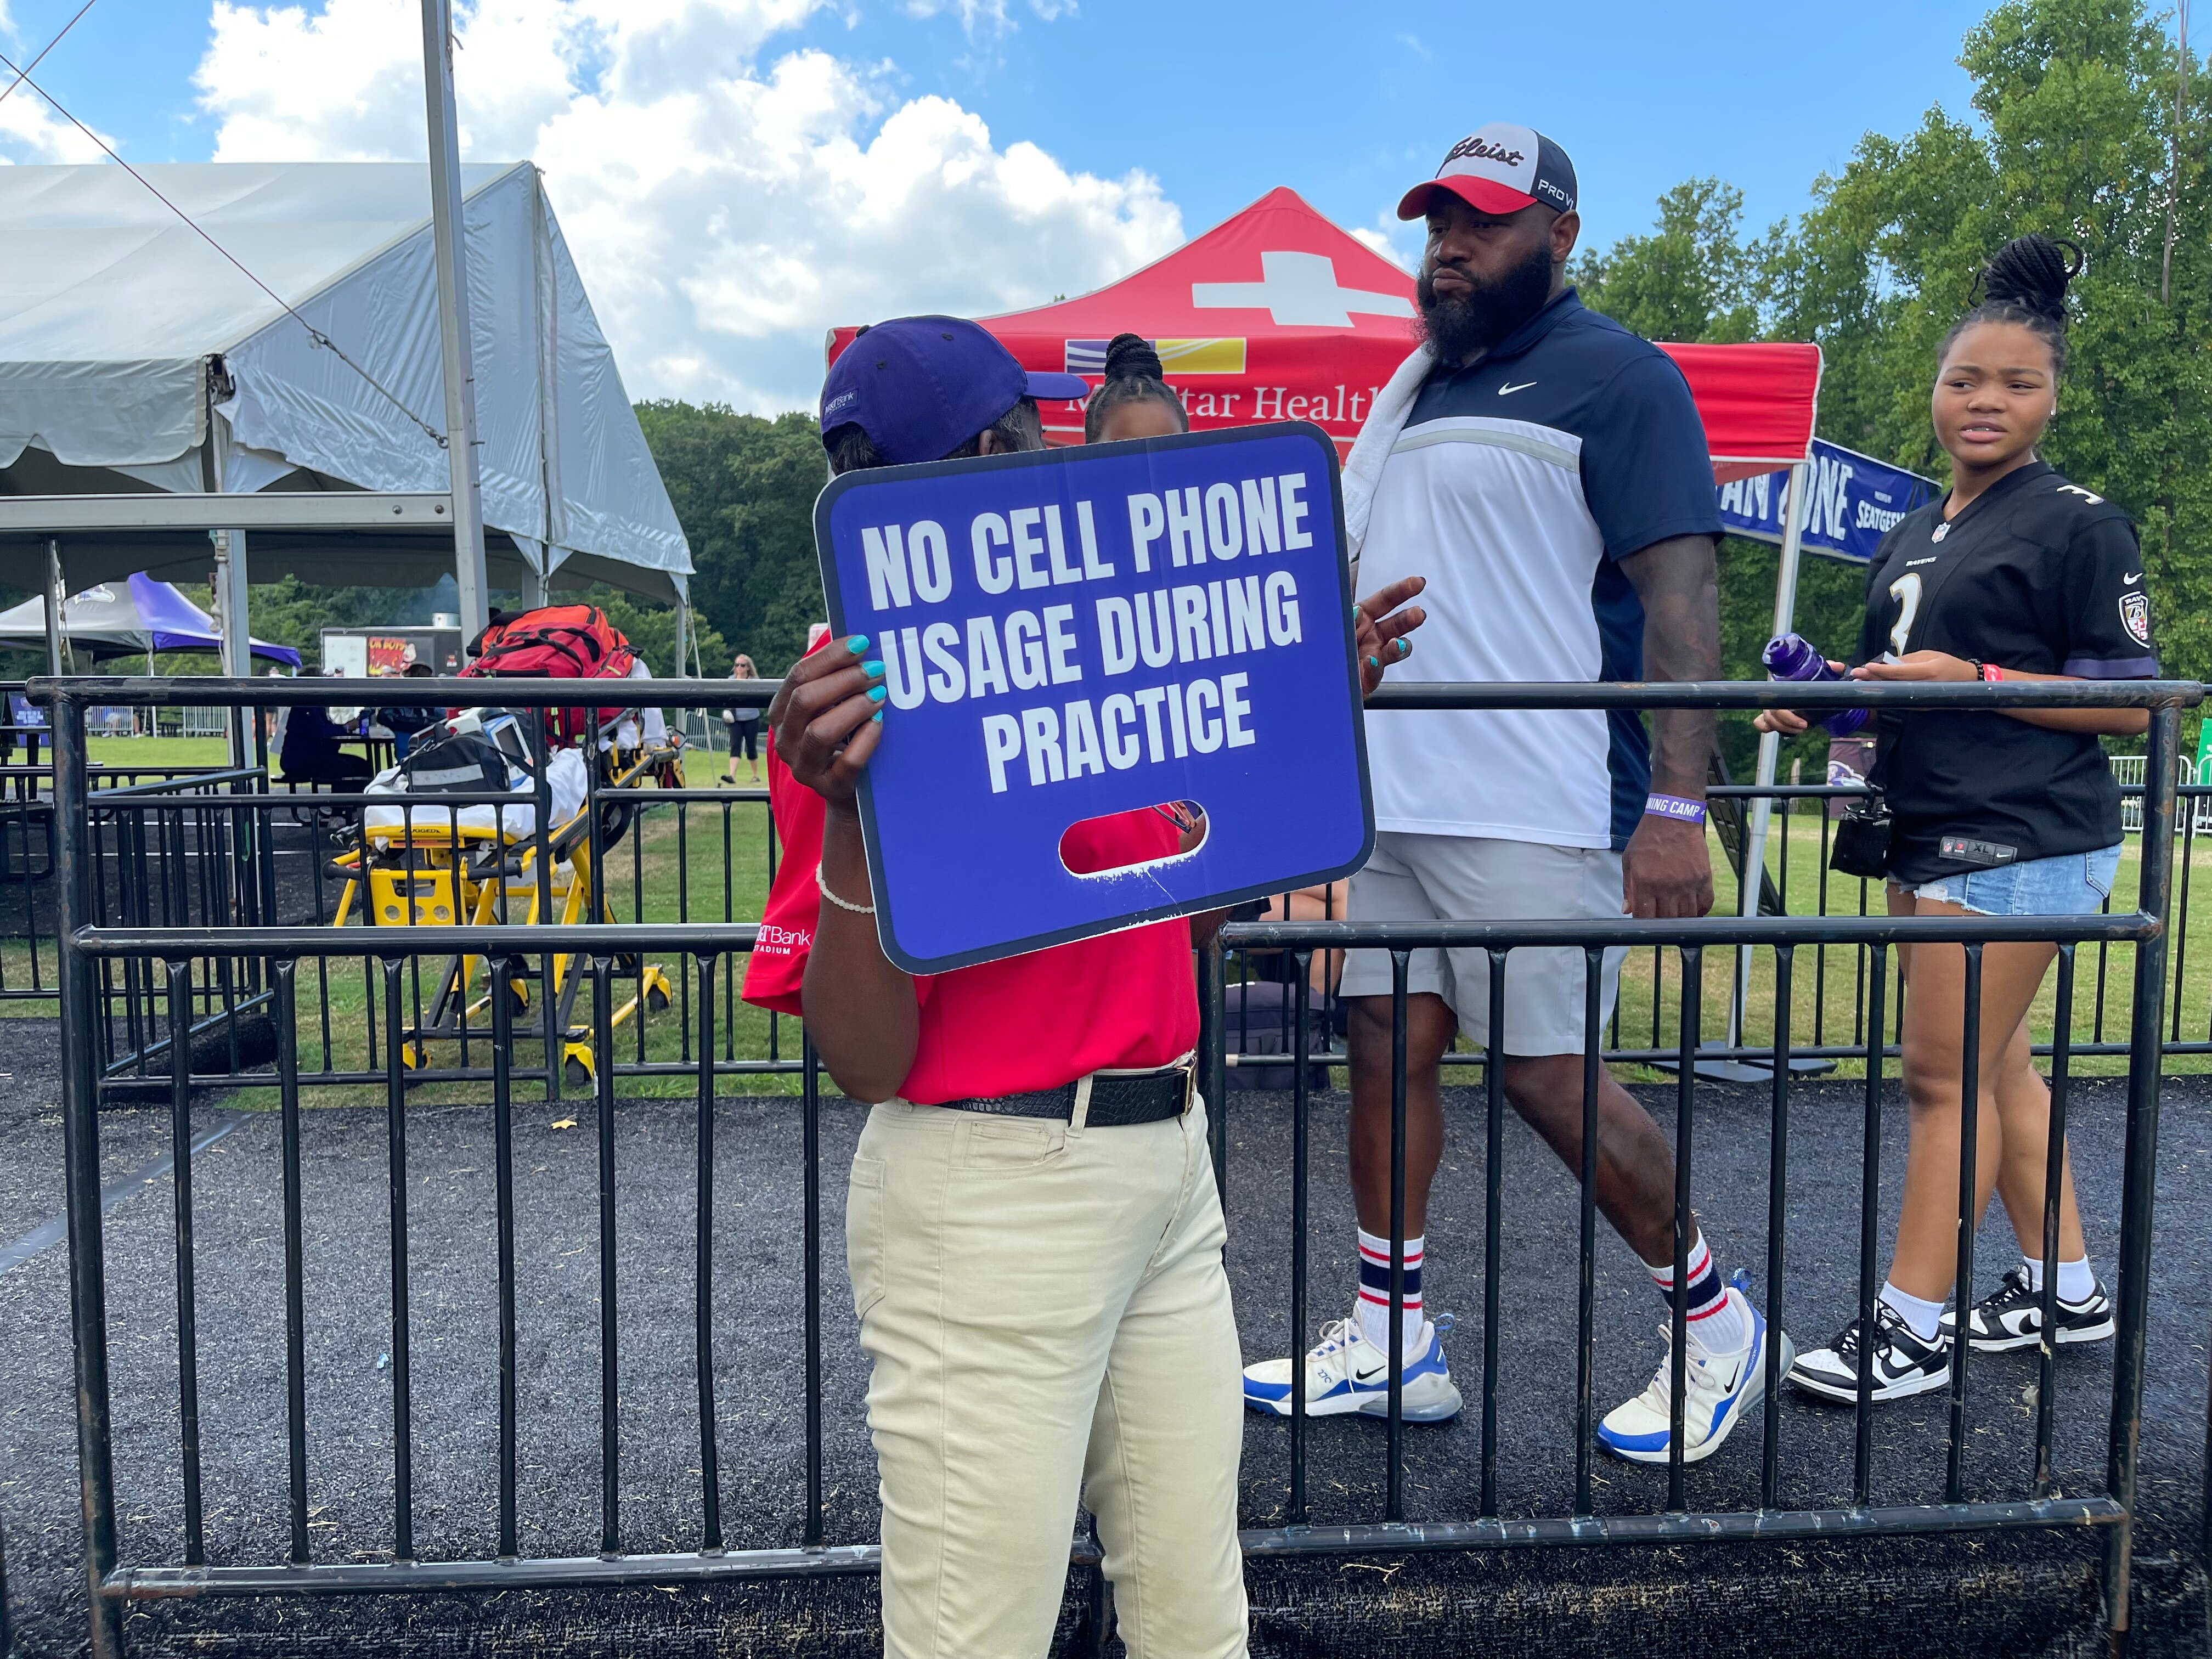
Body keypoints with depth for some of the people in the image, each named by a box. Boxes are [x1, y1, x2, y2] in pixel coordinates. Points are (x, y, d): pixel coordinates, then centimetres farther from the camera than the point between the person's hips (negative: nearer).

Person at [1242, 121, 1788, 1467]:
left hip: (1535, 810, -8)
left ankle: (1718, 1323, 20)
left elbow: (1682, 591, -13)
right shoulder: (1413, 383, 19)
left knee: (1553, 1077, -3)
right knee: (1389, 1048, 8)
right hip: (1395, 797, 8)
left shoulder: (1614, 377, -5)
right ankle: (1392, 1341, 21)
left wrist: (1678, 804, -21)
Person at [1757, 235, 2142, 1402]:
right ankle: (2065, 1290, 27)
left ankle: (1911, 1329, 2)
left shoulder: (2078, 524, -6)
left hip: (2022, 843, -8)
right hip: (1932, 836, 8)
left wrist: (1967, 677, -19)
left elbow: (2129, 702, -10)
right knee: (1991, 1062, 13)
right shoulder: (1912, 538, 16)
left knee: (1943, 1073, -7)